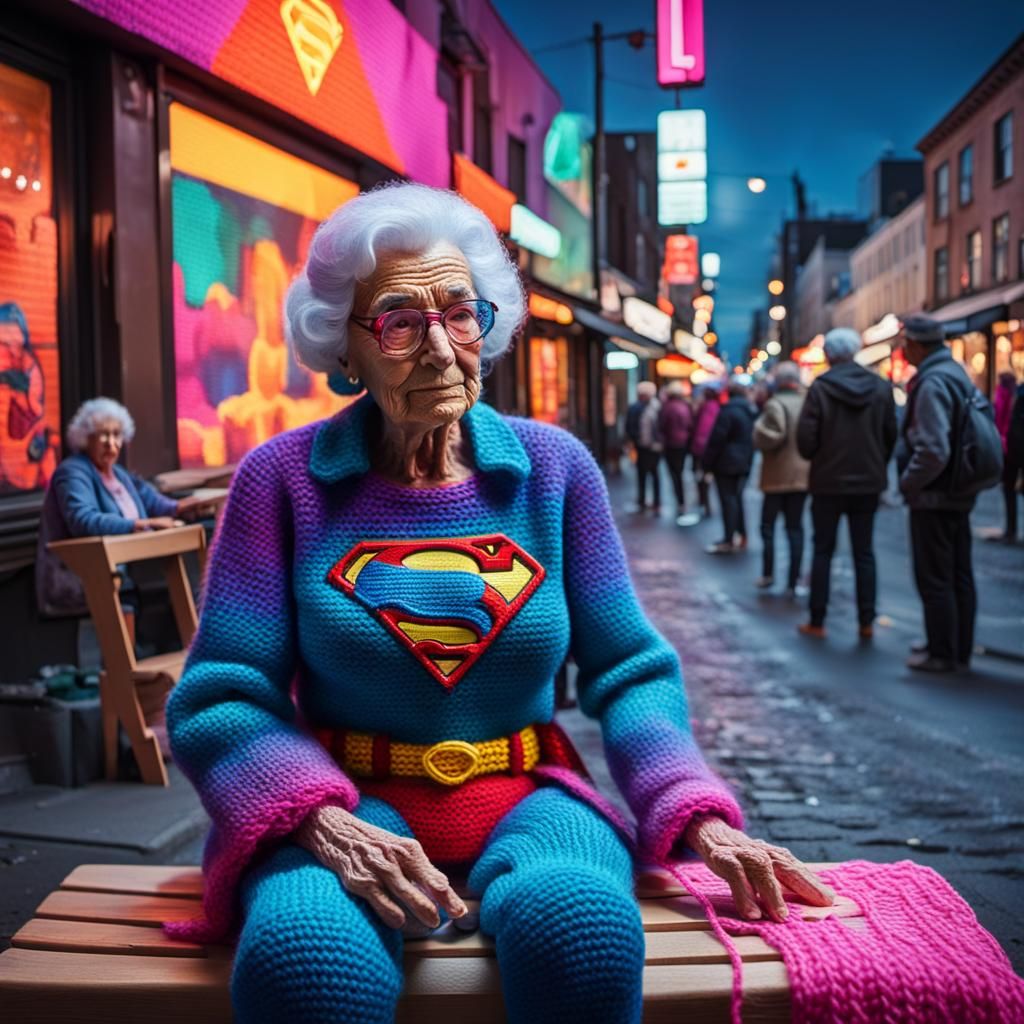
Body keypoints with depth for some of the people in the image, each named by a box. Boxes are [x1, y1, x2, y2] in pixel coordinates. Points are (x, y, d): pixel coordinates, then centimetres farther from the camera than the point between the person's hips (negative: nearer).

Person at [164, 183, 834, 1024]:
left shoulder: (554, 466, 3)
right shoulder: (283, 478, -3)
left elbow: (629, 671, 5)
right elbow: (222, 699, -5)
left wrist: (698, 816, -11)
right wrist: (324, 821, -23)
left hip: (526, 796, 1)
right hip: (347, 799, -1)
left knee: (582, 930, -34)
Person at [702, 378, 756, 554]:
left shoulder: (728, 411, -16)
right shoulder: (749, 411, 11)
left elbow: (717, 440, -17)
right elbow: (752, 438, 15)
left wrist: (707, 462, -10)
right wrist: (748, 459, 19)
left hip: (726, 463, -8)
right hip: (743, 462, 8)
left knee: (728, 499, -6)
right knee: (736, 498, 16)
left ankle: (728, 541, -5)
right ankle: (741, 536, 20)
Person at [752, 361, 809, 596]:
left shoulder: (775, 405, -13)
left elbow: (769, 438, -22)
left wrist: (759, 426, -5)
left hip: (778, 476, -5)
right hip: (803, 474, 5)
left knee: (768, 524, 10)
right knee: (795, 527, 8)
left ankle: (768, 574, 7)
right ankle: (793, 581, 5)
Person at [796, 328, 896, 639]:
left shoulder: (820, 387, -12)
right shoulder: (881, 387, -3)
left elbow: (805, 438, -13)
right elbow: (891, 435, 0)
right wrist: (878, 464, 15)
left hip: (828, 482, -2)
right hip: (869, 482, 3)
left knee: (823, 551, 8)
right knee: (864, 552, 11)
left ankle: (816, 622, 11)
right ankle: (866, 622, 11)